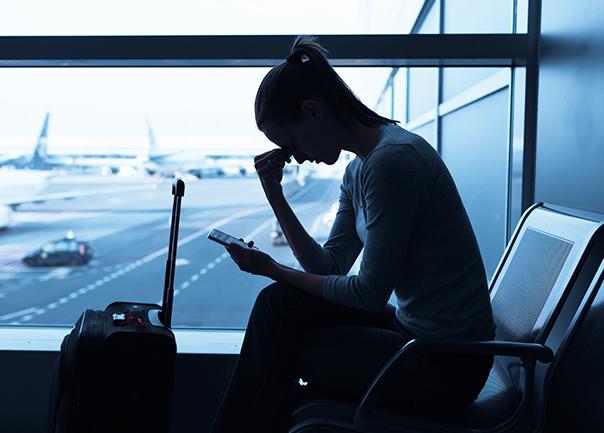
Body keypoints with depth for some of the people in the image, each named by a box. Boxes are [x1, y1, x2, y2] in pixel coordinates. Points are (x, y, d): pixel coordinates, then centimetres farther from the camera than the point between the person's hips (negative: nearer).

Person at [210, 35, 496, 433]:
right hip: (414, 329, 8)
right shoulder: (359, 168, 7)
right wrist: (275, 194, 0)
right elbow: (329, 267, 7)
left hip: (446, 366, -8)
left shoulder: (392, 160, -22)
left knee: (279, 352, -2)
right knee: (279, 304, 4)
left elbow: (371, 293, -18)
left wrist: (274, 270, -8)